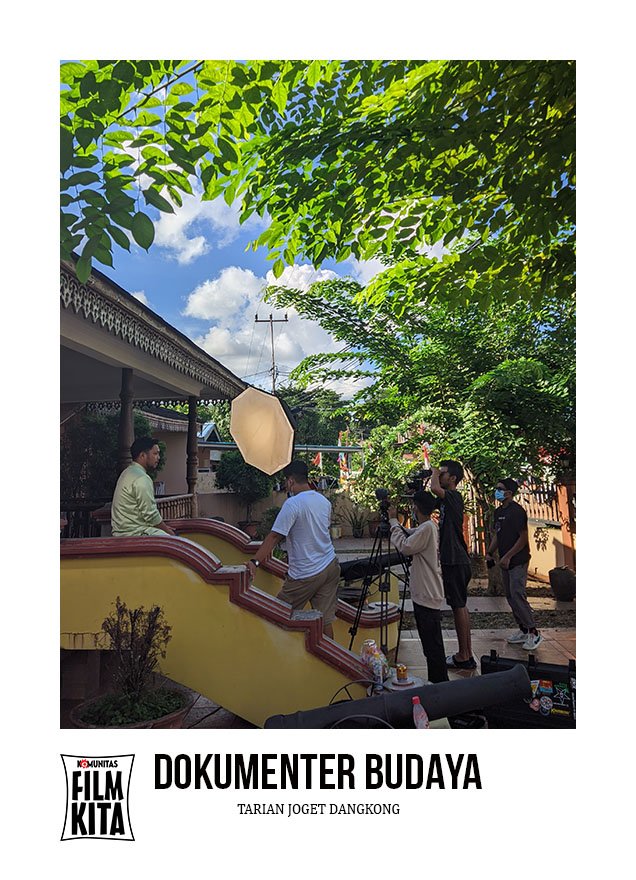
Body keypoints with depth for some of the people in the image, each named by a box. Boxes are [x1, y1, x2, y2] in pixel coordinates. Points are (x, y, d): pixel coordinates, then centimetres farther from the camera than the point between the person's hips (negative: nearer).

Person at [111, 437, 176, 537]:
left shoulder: (128, 472, 14)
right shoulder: (141, 479, -19)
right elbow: (151, 515, -18)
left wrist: (164, 527, 14)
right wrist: (167, 530, -3)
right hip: (134, 534, -10)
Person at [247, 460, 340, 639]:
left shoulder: (293, 504, -17)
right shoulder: (324, 501, 6)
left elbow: (274, 536, -22)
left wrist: (255, 562, -24)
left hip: (306, 574, -7)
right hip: (331, 567, 7)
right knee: (325, 620, 12)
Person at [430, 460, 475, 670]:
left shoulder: (454, 497, -14)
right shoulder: (449, 499, 14)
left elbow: (435, 488, -31)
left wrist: (435, 470, -17)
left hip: (456, 562, -10)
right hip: (454, 560, 10)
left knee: (459, 607, -3)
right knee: (460, 606, 14)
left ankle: (463, 657, 6)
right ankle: (467, 654, 23)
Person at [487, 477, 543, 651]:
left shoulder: (517, 511, -15)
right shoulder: (498, 511, 12)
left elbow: (523, 538, -17)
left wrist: (508, 556, -19)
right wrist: (490, 552, 8)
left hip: (518, 561, -9)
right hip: (505, 562, 9)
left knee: (517, 595, -11)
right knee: (510, 597, 12)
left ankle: (534, 633, 0)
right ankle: (523, 631, 22)